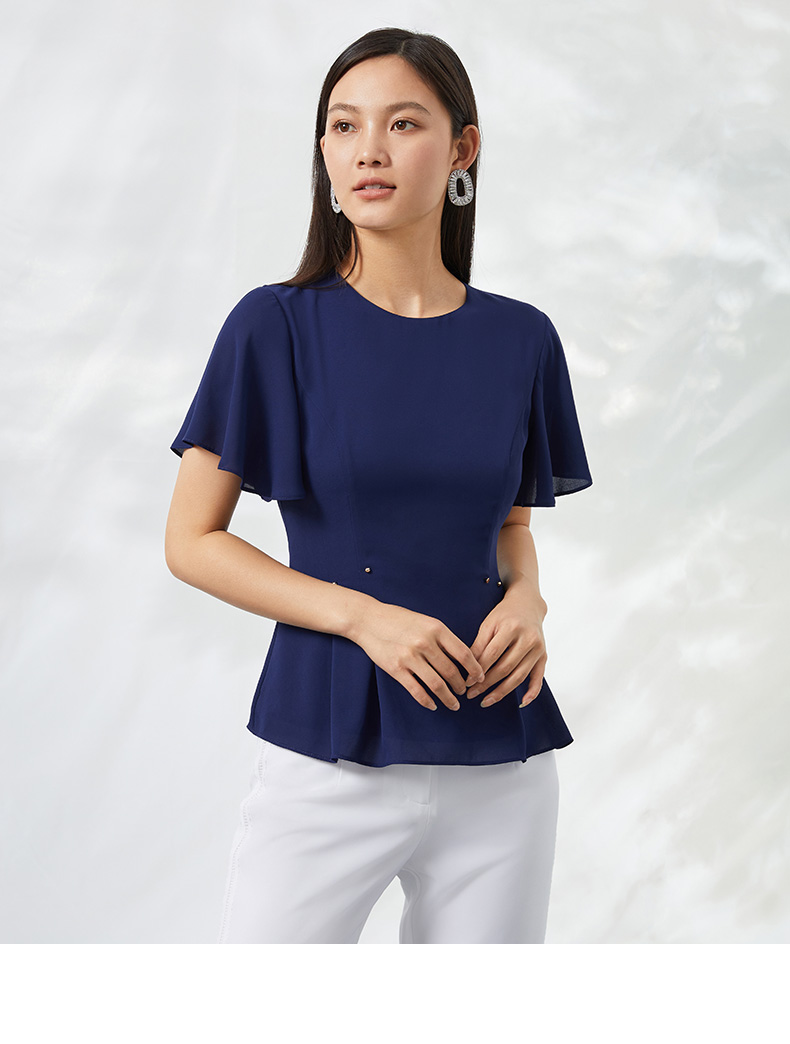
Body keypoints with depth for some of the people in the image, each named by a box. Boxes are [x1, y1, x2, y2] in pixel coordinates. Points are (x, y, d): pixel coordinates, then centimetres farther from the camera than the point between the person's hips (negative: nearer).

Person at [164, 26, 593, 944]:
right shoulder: (276, 325, -3)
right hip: (326, 753, -2)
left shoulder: (520, 339, 5)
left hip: (499, 760, 3)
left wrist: (527, 598, -5)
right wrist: (363, 615, -14)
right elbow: (191, 541, -3)